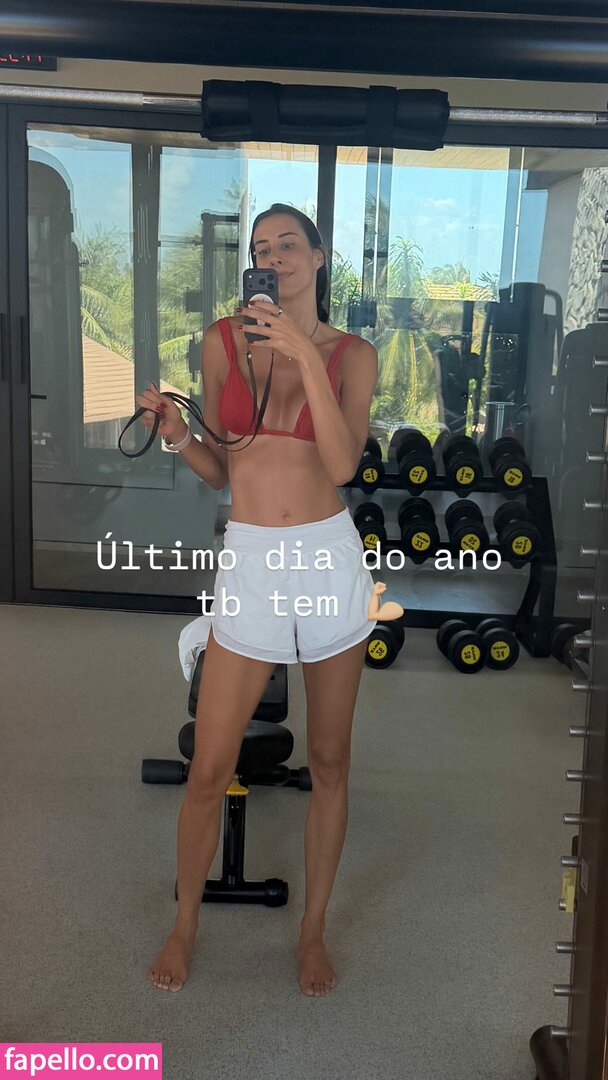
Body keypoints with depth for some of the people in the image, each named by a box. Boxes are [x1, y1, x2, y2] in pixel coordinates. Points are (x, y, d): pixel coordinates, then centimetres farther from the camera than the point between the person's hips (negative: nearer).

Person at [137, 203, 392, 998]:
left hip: (329, 558, 0)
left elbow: (342, 465, -15)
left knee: (329, 759, 11)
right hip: (249, 561, 0)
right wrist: (174, 433, -10)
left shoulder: (353, 354, 1)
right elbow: (219, 470, 9)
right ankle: (185, 924, 30)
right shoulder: (223, 340, 3)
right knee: (210, 767, 4)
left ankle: (314, 930, 32)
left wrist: (305, 355, -18)